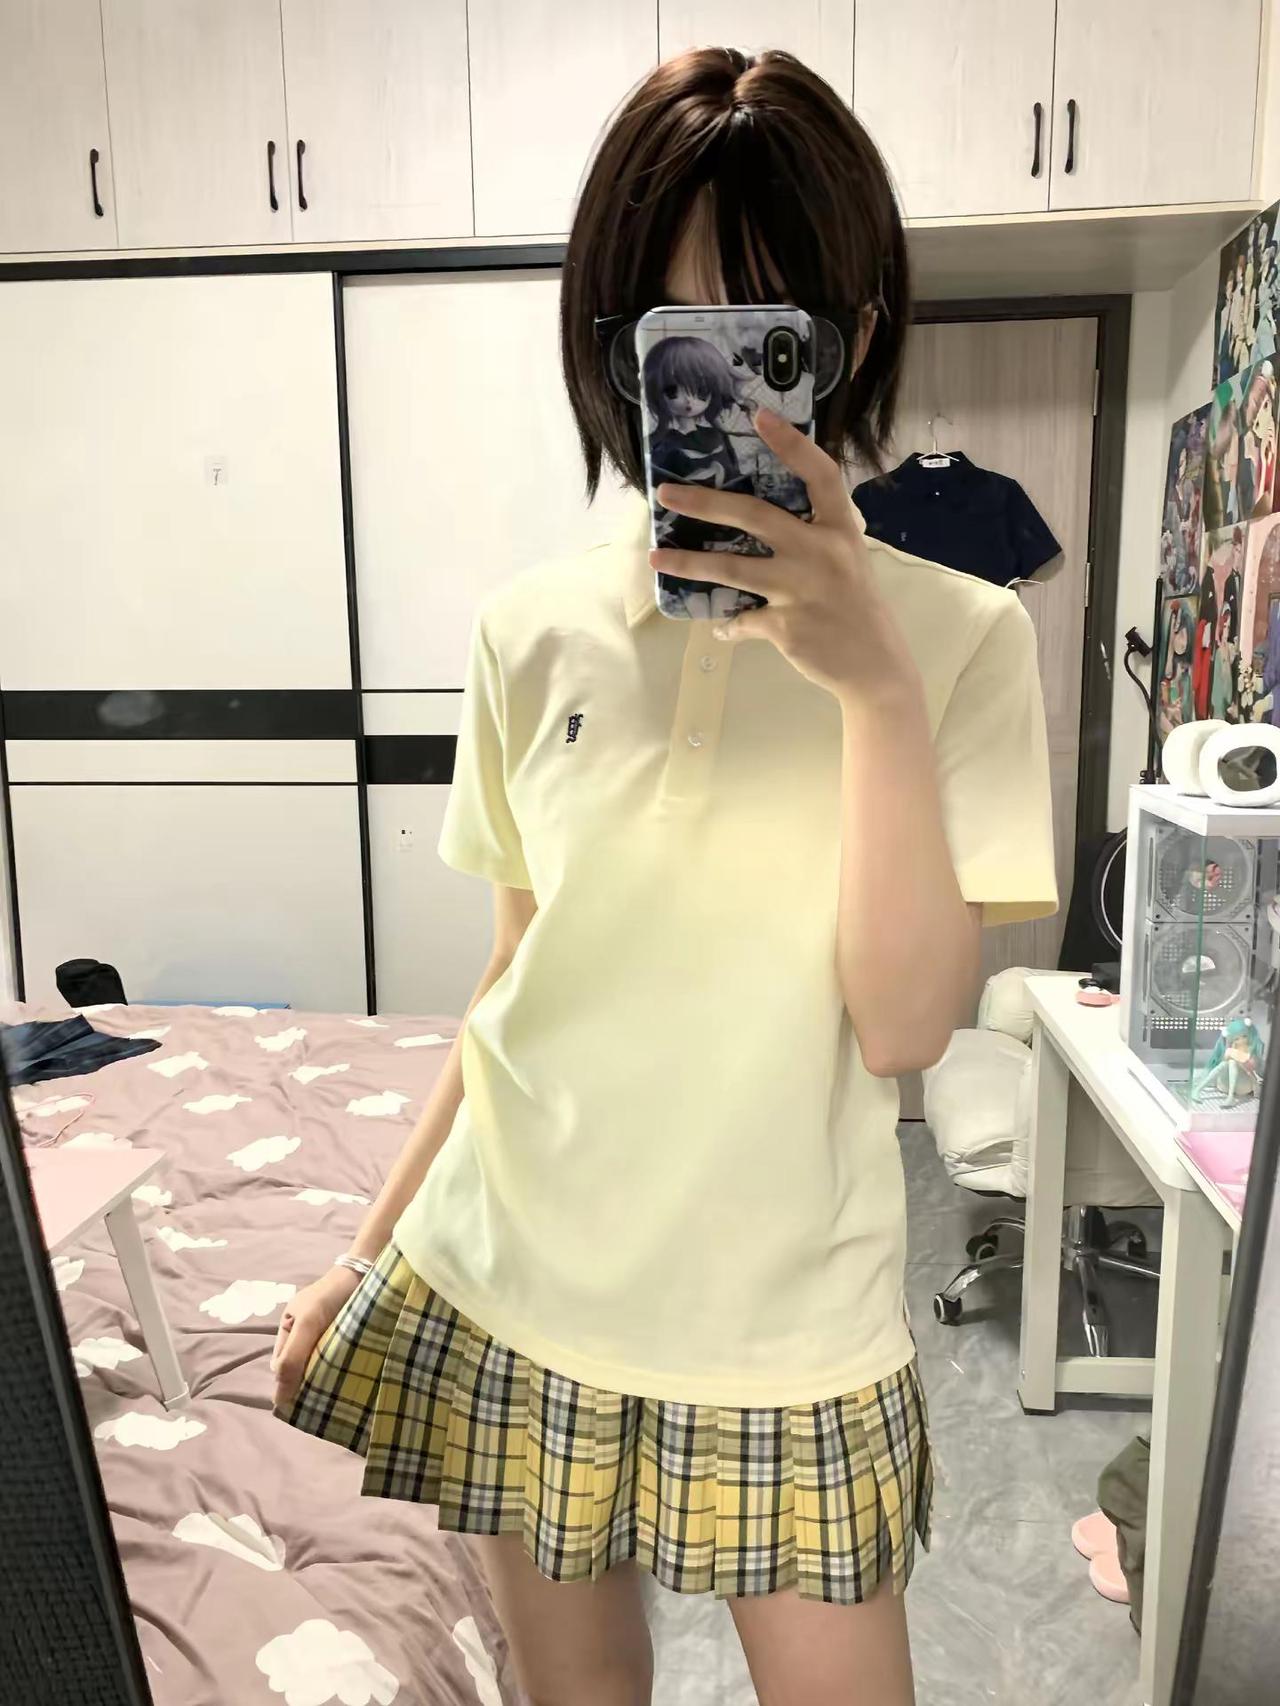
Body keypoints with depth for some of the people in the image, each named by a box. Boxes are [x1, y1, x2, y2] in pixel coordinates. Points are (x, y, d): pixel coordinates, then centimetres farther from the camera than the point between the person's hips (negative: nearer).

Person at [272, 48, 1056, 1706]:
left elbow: (902, 1024, -16)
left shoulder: (956, 635, -9)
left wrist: (875, 687, -26)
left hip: (785, 1327, -2)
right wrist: (368, 1251, 6)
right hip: (506, 1289, 3)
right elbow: (515, 977, 4)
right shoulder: (535, 632, -3)